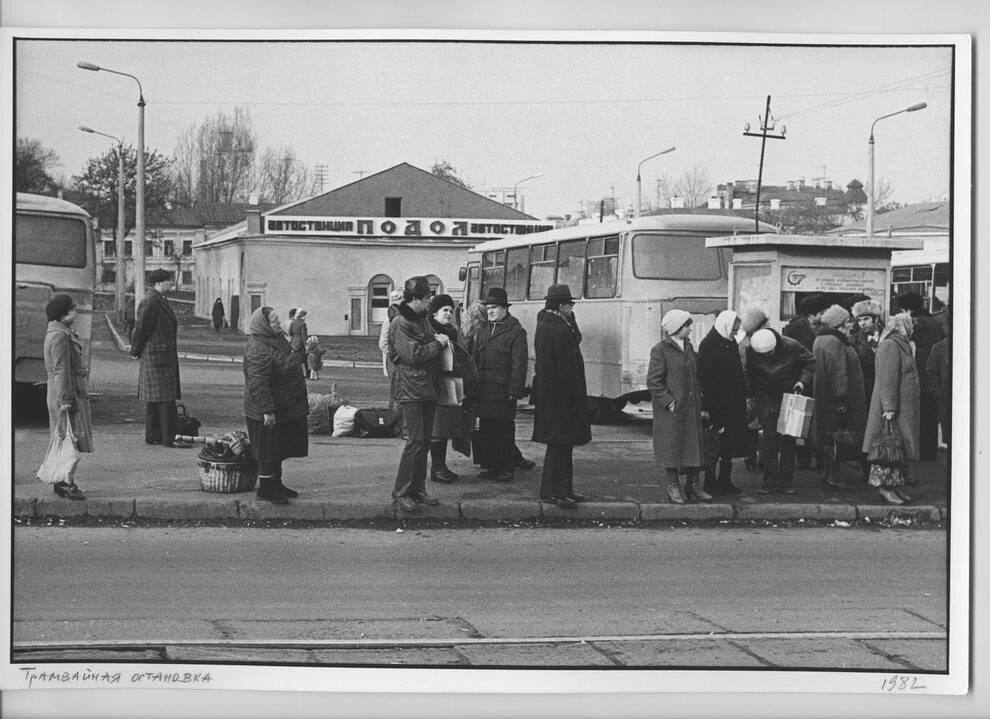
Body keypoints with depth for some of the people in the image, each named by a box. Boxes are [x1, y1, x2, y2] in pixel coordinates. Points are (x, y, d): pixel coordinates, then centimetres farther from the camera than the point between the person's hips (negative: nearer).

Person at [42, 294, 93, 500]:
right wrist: (65, 400, -24)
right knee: (71, 439, -9)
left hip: (72, 392, 11)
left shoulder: (64, 333, 15)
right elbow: (60, 370, -22)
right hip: (67, 392, -11)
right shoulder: (59, 337, -18)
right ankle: (68, 484, -8)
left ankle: (61, 482, 20)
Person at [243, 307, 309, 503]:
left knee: (279, 450, 18)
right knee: (268, 451, -1)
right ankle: (266, 489, 8)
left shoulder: (277, 340, 11)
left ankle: (276, 485, 29)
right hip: (269, 413, -10)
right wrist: (267, 410, -30)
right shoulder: (257, 349, -23)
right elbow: (258, 384, -28)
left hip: (285, 410, 10)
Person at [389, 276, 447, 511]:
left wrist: (440, 340, 11)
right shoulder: (400, 324, -11)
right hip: (410, 390, -9)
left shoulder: (423, 320, 16)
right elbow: (412, 354, -20)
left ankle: (417, 490, 17)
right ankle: (401, 492, -3)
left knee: (425, 440, 10)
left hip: (428, 389, 9)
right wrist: (438, 344, -10)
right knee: (415, 440, -11)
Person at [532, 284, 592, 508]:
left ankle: (564, 489, 21)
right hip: (561, 396, -10)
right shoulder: (559, 330, -20)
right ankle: (551, 490, -2)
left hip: (549, 394, 10)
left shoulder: (543, 324, 11)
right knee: (559, 443, -5)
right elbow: (567, 367, -20)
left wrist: (570, 319, 6)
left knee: (563, 444, 15)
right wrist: (576, 395, -16)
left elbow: (576, 339, 17)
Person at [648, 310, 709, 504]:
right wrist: (669, 402, -16)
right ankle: (673, 487, 11)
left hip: (691, 407, 7)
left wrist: (700, 403, 12)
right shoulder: (660, 350, -9)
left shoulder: (688, 346, 12)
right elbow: (653, 382, -12)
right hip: (671, 410, -7)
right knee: (672, 447, 1)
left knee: (695, 445, 7)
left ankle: (693, 486, 16)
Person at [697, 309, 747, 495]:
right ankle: (710, 482, 5)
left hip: (732, 406, 8)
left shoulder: (731, 344, 13)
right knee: (713, 445, -2)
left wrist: (743, 398, 16)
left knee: (729, 445, 12)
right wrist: (706, 407, -20)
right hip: (716, 406, -8)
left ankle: (725, 480, 20)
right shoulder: (709, 345, -13)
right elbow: (704, 378, -17)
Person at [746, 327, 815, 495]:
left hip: (789, 396, -1)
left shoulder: (791, 347, -17)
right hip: (765, 398, 1)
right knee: (769, 439, -6)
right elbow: (749, 374, 6)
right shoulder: (751, 351, -12)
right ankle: (769, 482, -3)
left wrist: (802, 382, -14)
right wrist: (750, 395, 4)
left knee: (788, 440, -1)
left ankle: (786, 482, 5)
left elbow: (811, 363, -2)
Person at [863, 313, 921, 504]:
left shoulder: (902, 346, 17)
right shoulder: (890, 346, -15)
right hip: (893, 407, -10)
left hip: (906, 407, 10)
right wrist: (889, 407, -25)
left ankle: (896, 486, 15)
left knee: (901, 448, 11)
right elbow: (887, 379, -21)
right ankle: (885, 486, -3)